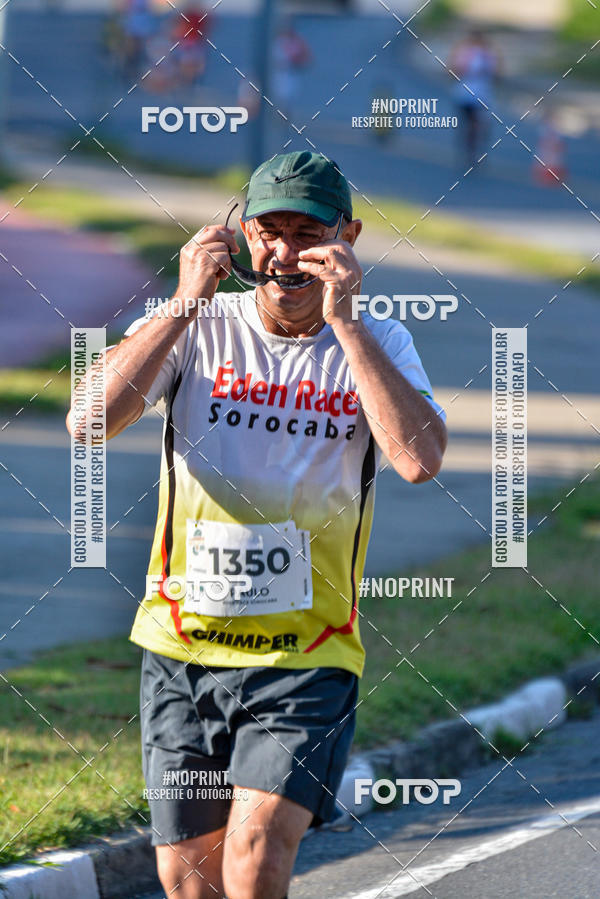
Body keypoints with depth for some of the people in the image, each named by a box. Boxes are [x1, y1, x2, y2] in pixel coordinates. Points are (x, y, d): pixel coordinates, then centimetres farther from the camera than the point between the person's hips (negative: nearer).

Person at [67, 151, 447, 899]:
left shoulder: (377, 345, 1)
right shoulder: (195, 329, 0)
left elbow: (419, 460, -19)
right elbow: (90, 420, -16)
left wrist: (342, 321, -19)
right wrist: (186, 303, -20)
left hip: (308, 659, -2)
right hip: (181, 647, 2)